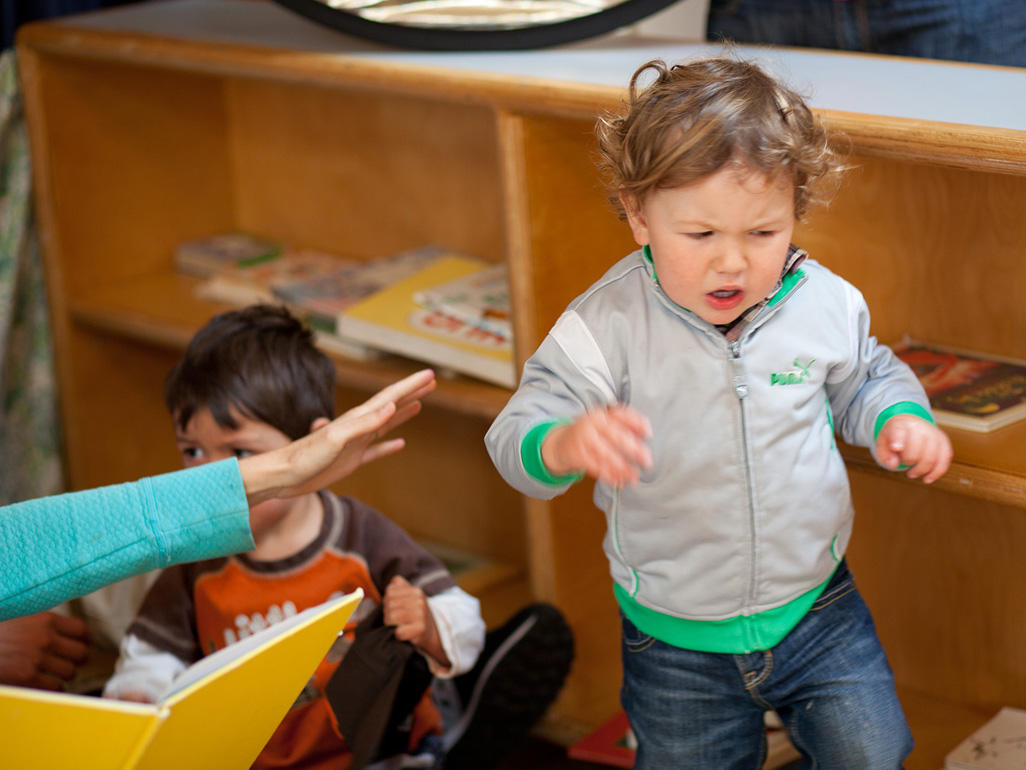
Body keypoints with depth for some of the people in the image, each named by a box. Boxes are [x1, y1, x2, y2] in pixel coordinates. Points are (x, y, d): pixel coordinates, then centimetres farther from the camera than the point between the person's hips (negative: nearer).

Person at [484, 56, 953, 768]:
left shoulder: (824, 304, -10)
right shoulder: (608, 326, -20)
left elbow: (866, 379, 11)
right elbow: (516, 435, -23)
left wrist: (899, 417, -12)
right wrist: (565, 444, -46)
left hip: (816, 609, 2)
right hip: (676, 644, -2)